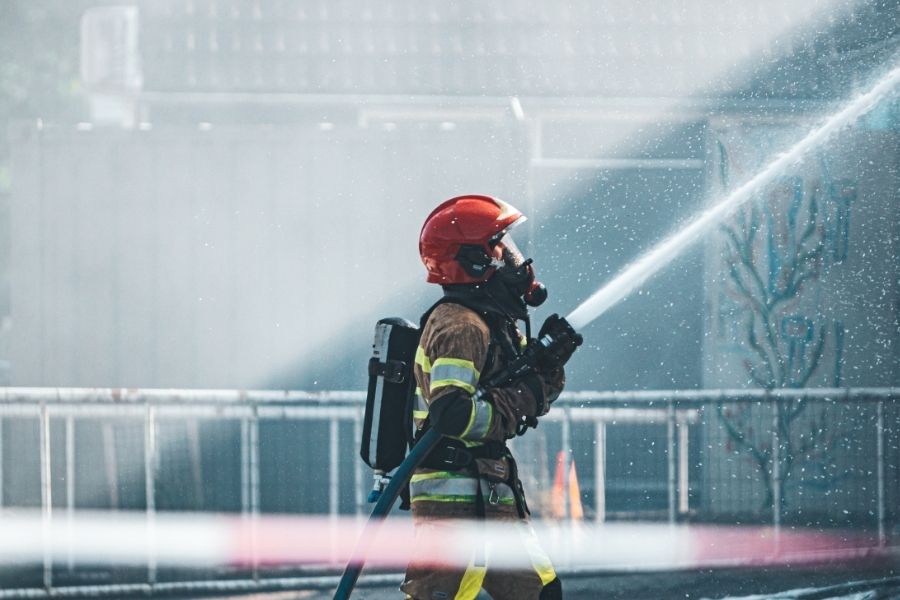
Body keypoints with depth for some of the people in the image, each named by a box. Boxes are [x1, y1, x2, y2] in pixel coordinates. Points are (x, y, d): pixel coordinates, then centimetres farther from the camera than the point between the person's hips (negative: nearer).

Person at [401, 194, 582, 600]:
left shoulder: (493, 322, 15)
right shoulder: (460, 328, -16)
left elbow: (529, 402, 22)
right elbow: (451, 415, -27)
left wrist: (549, 361, 4)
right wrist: (522, 399, -18)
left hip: (491, 495, 10)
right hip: (454, 495, -10)